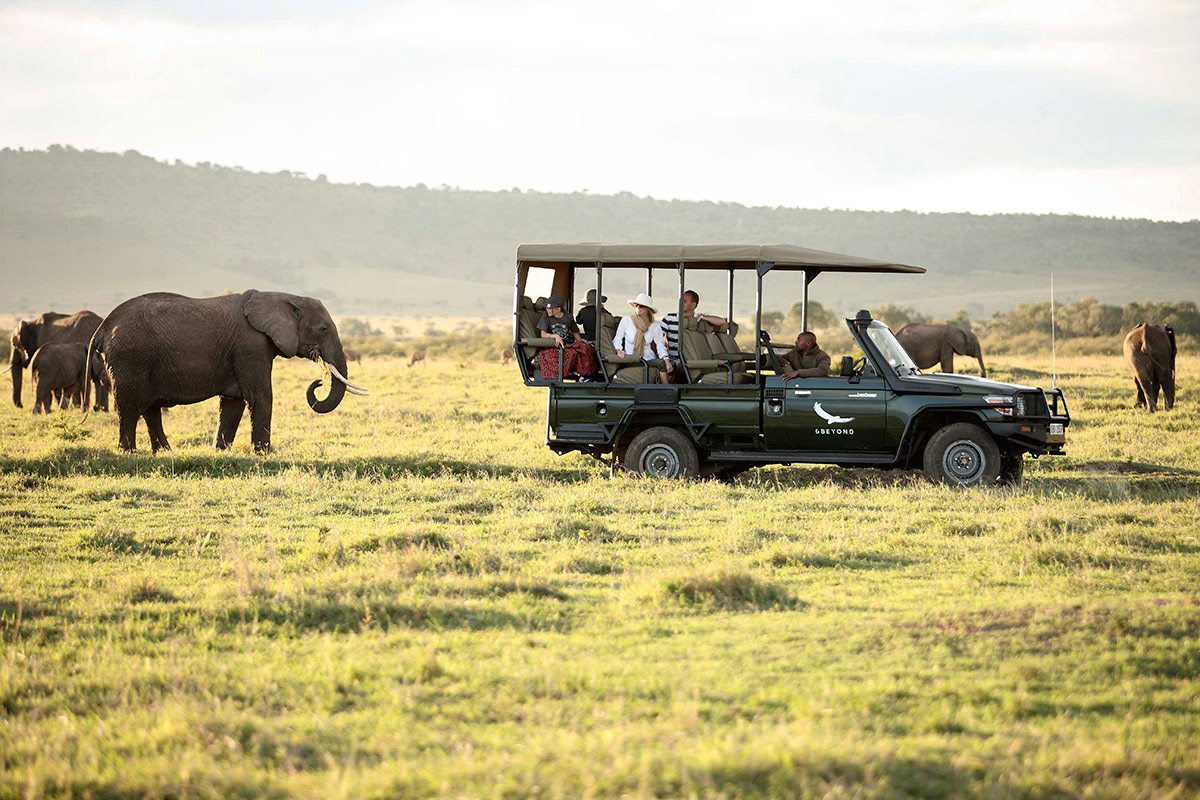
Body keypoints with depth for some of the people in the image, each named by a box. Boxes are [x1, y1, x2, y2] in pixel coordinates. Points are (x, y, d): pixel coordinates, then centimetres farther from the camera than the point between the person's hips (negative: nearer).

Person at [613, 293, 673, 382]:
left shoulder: (655, 326, 8)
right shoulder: (626, 320, 4)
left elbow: (660, 346, 1)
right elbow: (617, 339, 9)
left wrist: (666, 360, -16)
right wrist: (619, 350, -12)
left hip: (648, 359, 2)